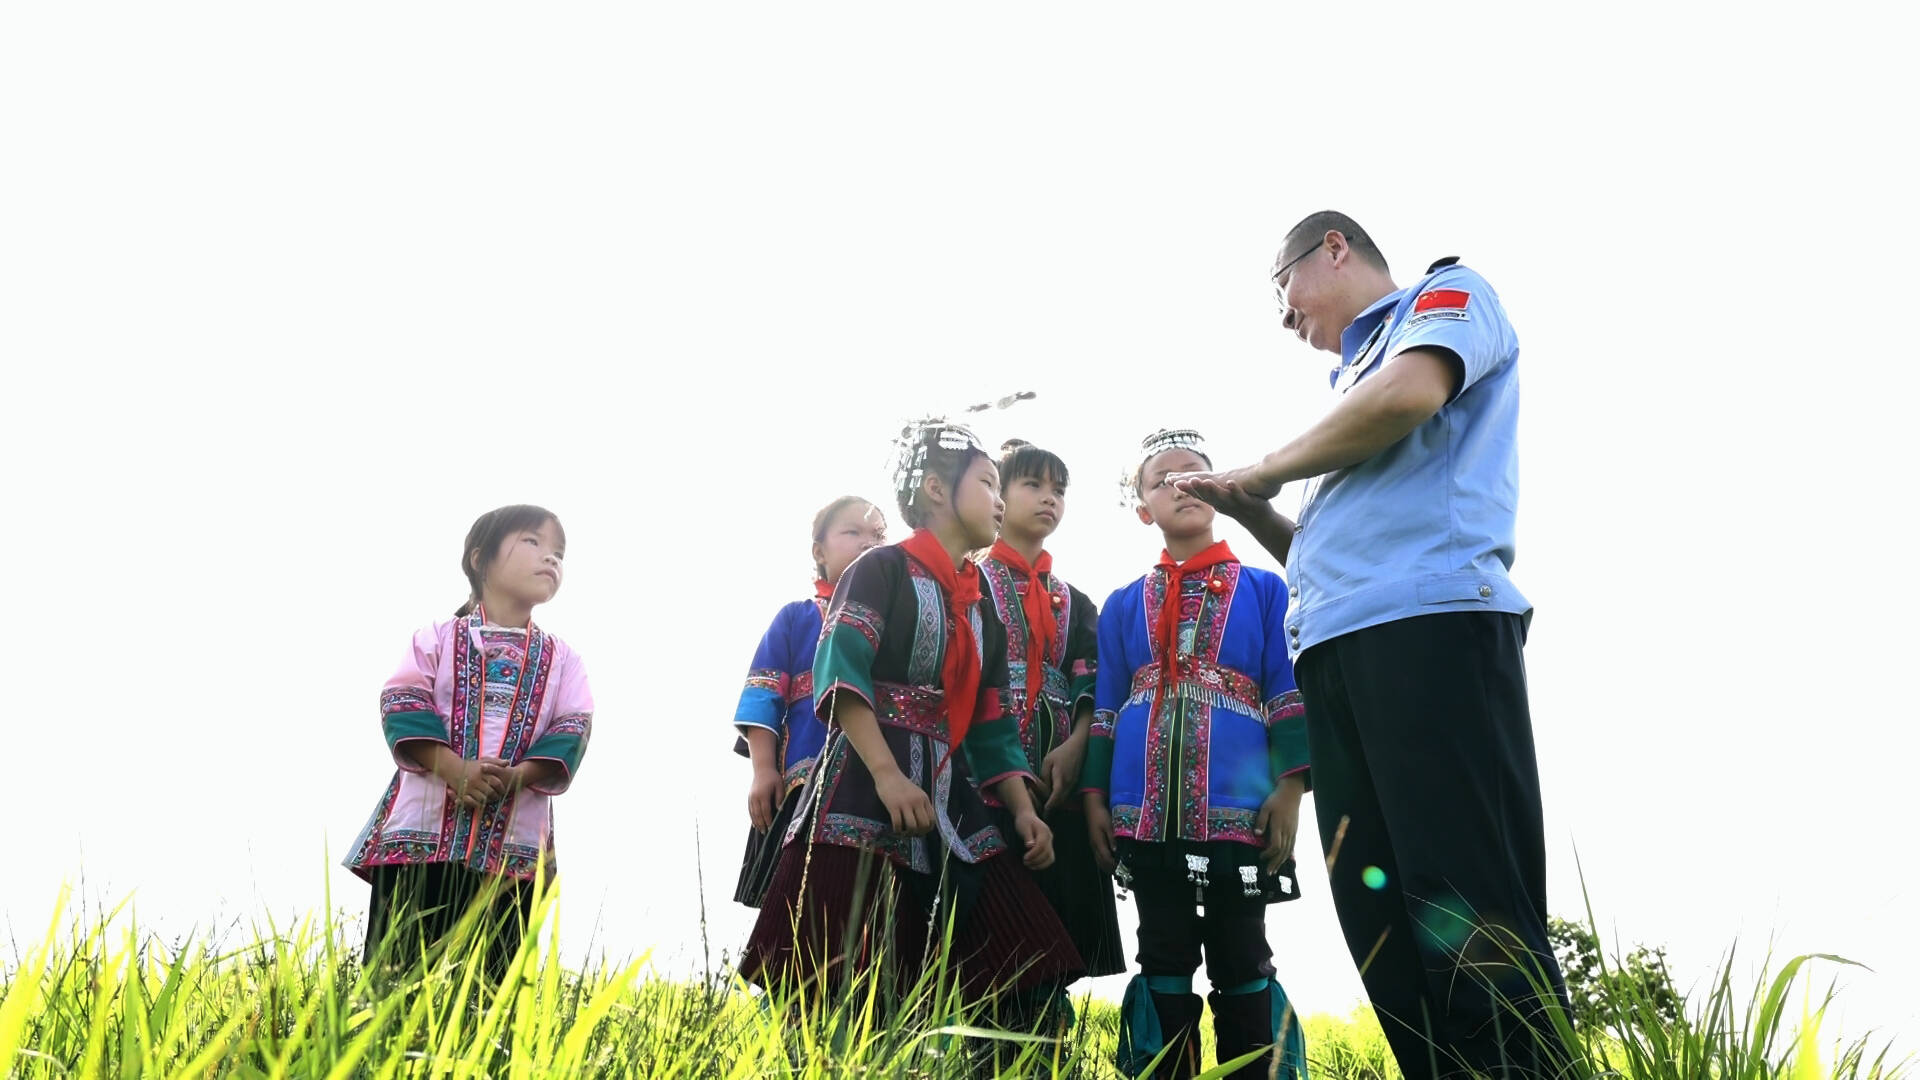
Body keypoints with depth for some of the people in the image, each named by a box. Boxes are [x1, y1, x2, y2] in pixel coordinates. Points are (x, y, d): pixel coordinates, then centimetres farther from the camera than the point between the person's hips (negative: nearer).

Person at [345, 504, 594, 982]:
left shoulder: (561, 659, 14)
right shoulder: (437, 639, 8)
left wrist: (518, 775, -15)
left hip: (513, 840, 2)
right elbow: (403, 707, -3)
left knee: (495, 976, 3)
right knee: (396, 970, -3)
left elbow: (571, 732, 3)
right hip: (424, 826, -2)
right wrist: (454, 768, -18)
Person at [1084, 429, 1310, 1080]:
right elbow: (1105, 707, 13)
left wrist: (1290, 787, -6)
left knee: (1242, 966, 2)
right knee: (1165, 964, 4)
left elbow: (1290, 694, 4)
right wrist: (1095, 796, 5)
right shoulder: (1123, 606, 15)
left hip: (1238, 808, -1)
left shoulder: (1264, 590, 10)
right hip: (1147, 813, 2)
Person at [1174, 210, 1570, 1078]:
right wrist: (1250, 513, 16)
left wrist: (1261, 470, 1)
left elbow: (1409, 394, -12)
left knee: (1472, 907, -13)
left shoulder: (1449, 294, 12)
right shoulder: (1353, 379, 34)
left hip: (1432, 619, -8)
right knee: (1380, 918, 2)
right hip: (1334, 650, 9)